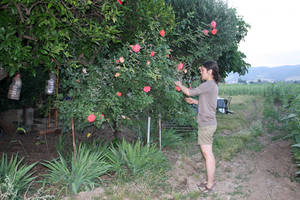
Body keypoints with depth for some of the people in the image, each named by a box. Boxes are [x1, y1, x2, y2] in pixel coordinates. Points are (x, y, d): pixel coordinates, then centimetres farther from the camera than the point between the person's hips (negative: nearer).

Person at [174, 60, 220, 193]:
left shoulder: (209, 85, -17)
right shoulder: (213, 85, 14)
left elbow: (189, 92, -15)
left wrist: (179, 85, 2)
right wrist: (195, 102, 15)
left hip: (206, 124, -10)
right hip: (209, 123, 10)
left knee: (207, 154, -1)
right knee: (209, 153, 16)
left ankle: (209, 184, 10)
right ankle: (211, 180, 27)